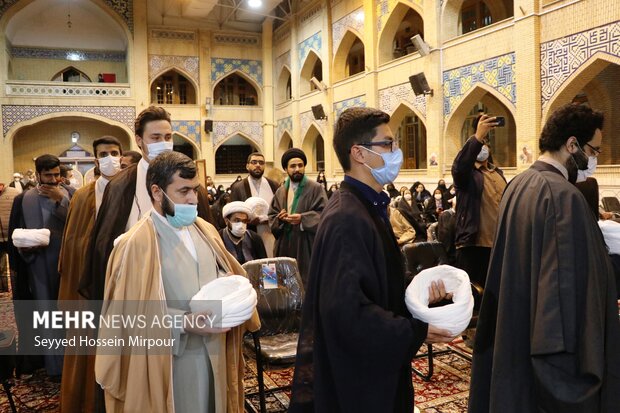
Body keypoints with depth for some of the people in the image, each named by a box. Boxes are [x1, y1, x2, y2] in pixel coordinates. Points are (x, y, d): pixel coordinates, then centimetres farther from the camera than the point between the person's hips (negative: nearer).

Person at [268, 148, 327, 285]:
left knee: (308, 281, -3)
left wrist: (302, 218, -21)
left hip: (306, 247, -5)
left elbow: (323, 214, -10)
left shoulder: (316, 189, -2)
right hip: (284, 246, 5)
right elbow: (271, 217, 15)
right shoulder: (280, 191, 14)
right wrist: (279, 218, -8)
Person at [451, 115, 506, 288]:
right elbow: (459, 166, -28)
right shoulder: (467, 174, -3)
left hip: (499, 243, 7)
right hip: (473, 244, -6)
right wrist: (477, 137, -39)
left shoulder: (498, 173, 17)